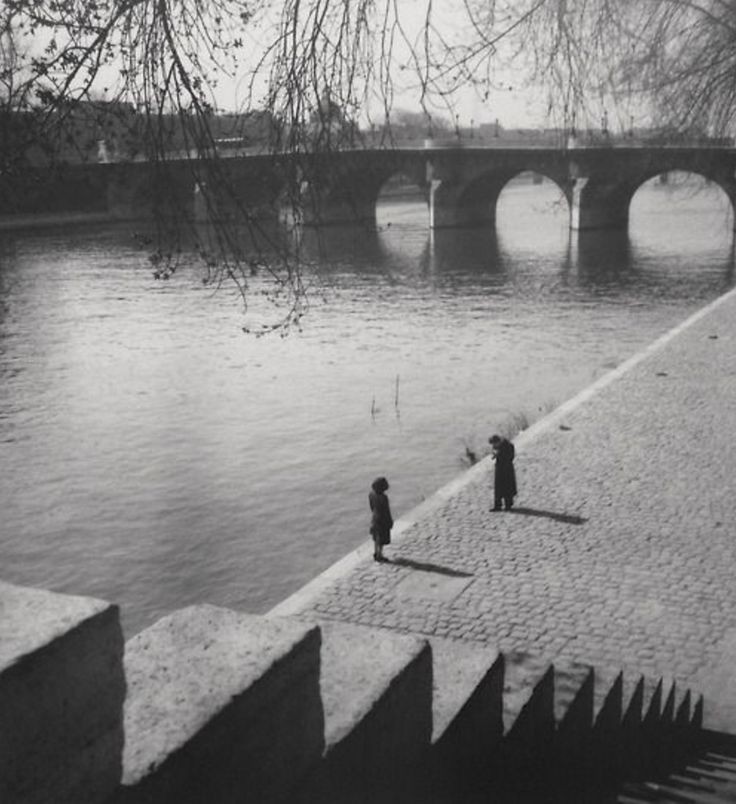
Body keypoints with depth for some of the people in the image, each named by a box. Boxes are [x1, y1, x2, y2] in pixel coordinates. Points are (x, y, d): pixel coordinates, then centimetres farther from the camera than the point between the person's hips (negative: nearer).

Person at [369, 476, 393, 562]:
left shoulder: (371, 494, -12)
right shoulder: (383, 498, -32)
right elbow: (386, 511, -22)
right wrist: (390, 522, -9)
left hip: (374, 519, 7)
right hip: (383, 520, -7)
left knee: (376, 538, 23)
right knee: (382, 540, 11)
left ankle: (376, 553, 35)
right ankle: (379, 556, 24)